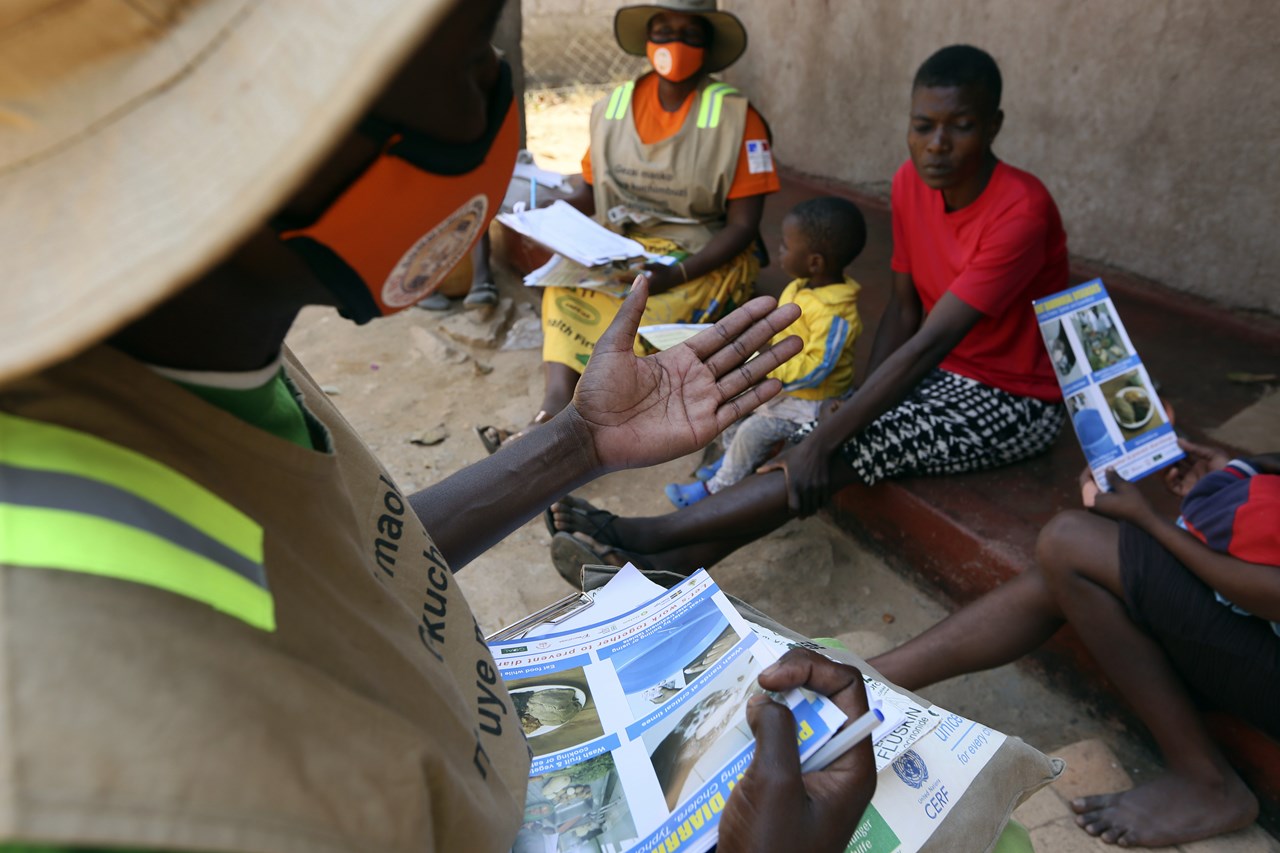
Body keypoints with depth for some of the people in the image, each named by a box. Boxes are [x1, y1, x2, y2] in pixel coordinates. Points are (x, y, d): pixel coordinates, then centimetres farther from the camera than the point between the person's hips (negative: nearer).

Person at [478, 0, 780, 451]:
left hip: (703, 258, -4)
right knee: (564, 286, -25)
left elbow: (743, 224, -10)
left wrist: (677, 275, -24)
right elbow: (590, 193, 11)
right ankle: (556, 408, -35)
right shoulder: (614, 107, 5)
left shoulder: (735, 117, -8)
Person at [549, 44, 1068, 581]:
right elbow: (903, 311, -1)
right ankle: (670, 565, -23)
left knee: (850, 449, -25)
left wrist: (826, 437, -33)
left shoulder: (1021, 211, -25)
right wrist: (856, 408, -14)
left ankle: (644, 535, -25)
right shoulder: (911, 183, -4)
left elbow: (928, 345, -31)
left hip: (1015, 403, -6)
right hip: (945, 373, 6)